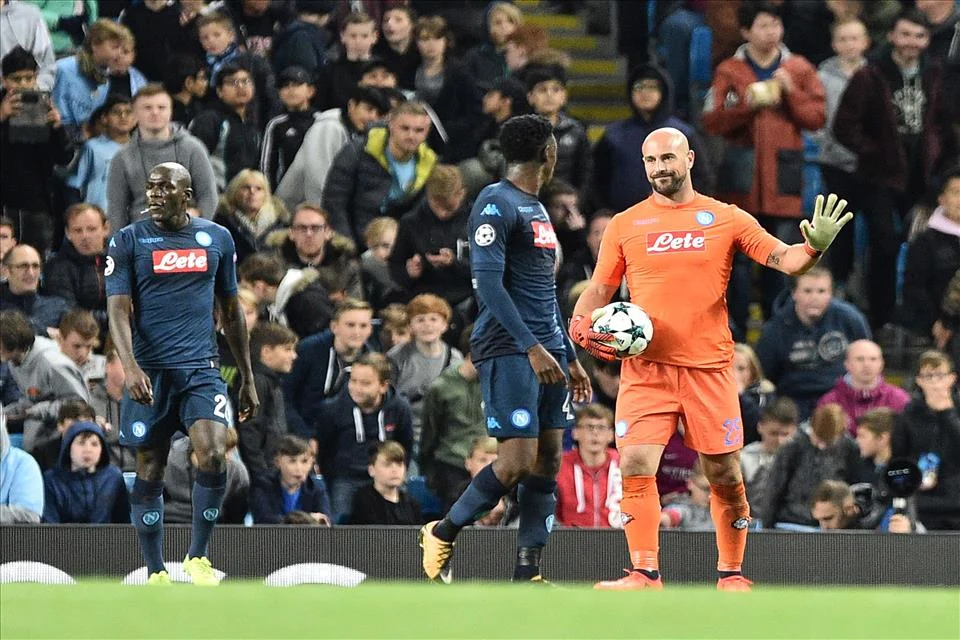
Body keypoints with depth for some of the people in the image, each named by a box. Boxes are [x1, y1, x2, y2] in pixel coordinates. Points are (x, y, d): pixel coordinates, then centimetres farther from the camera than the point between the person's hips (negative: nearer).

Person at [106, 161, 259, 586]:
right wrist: (130, 367, -22)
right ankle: (156, 574, 13)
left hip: (201, 369, 1)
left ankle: (197, 556, 1)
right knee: (149, 472, 2)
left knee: (214, 457, -17)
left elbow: (230, 312, 18)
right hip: (150, 373, -1)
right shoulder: (128, 241, 2)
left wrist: (247, 378, 18)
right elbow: (118, 309, -6)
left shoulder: (217, 239, 10)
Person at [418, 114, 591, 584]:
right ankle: (442, 535, 6)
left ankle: (526, 575, 3)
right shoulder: (496, 205, -9)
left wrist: (570, 357, 25)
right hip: (508, 351, -9)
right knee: (518, 461, -13)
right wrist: (532, 348, -23)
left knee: (548, 461, 3)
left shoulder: (537, 209, 21)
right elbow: (489, 282, -18)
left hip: (545, 352, 9)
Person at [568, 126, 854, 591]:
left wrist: (813, 248, -22)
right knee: (635, 464, -15)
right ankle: (644, 574, -10)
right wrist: (582, 326, -8)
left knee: (725, 476, 3)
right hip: (645, 369, 0)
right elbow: (598, 291, 12)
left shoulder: (726, 219, 6)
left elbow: (782, 259, 0)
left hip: (709, 367, 0)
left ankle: (731, 573, 19)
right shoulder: (625, 226, 9)